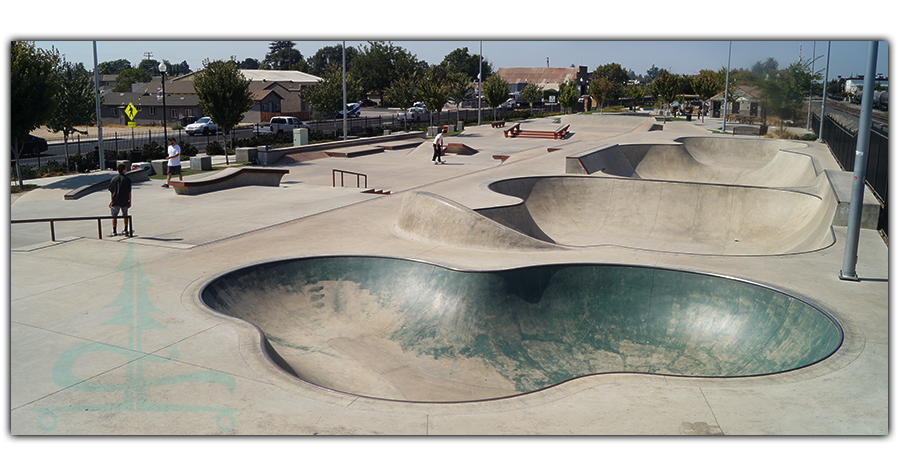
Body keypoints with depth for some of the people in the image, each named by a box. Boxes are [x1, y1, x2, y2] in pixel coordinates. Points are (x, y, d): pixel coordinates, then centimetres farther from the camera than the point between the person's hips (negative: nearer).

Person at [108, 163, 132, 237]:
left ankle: (114, 232, 8)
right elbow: (129, 192, -6)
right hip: (124, 201, -1)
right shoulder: (128, 179, -7)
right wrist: (130, 201, 1)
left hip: (115, 201, 1)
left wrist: (111, 201, 11)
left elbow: (111, 192, 2)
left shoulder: (113, 179, 0)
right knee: (125, 215, 15)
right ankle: (126, 231, 18)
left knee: (114, 216, 8)